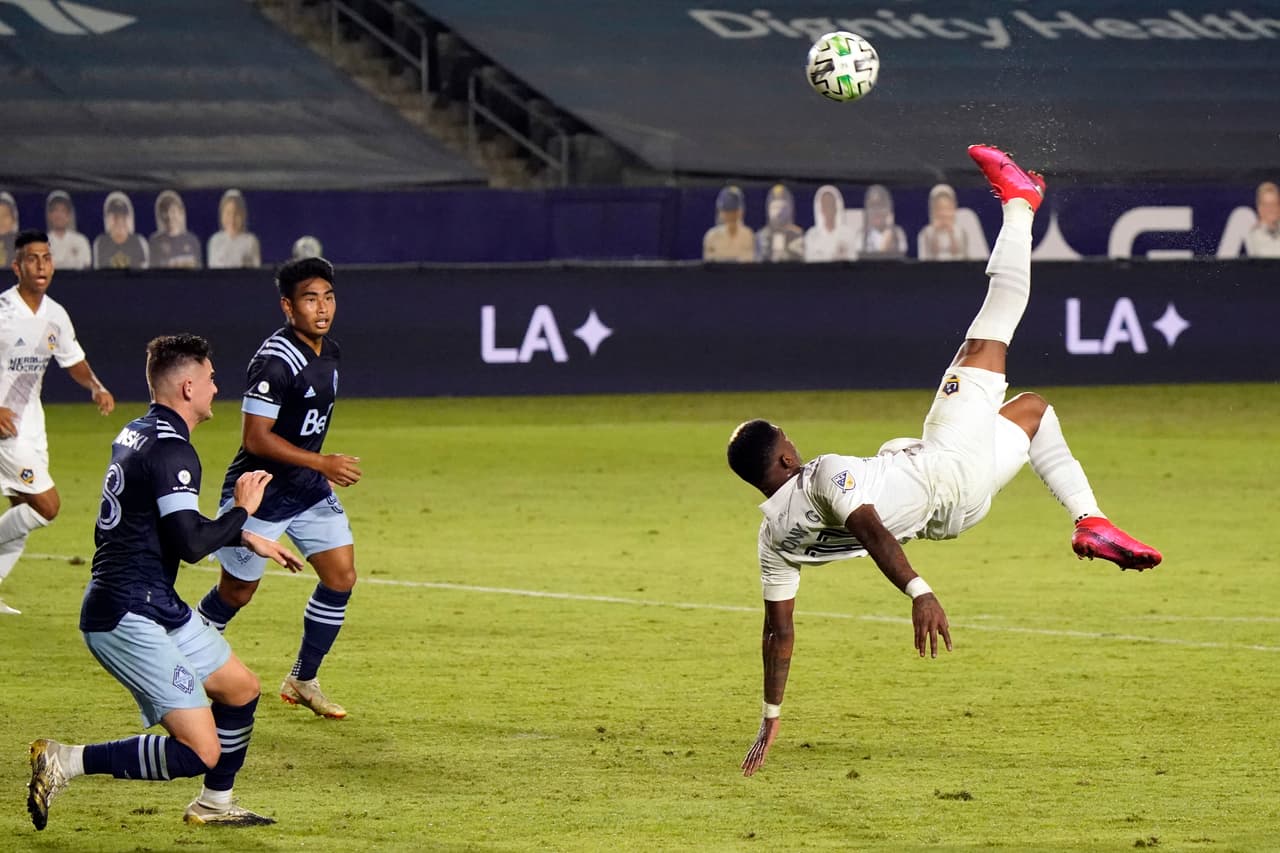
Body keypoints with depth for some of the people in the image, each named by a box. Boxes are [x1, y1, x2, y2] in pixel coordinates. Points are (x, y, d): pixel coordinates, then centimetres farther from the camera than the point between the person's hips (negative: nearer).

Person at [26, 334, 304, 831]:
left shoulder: (136, 434, 14)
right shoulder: (172, 452, -18)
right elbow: (190, 544, -25)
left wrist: (247, 541, 29)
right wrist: (243, 510, -8)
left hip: (158, 609, 11)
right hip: (130, 619, -11)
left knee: (241, 689, 22)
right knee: (200, 751, -14)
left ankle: (214, 804, 34)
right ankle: (66, 761, -10)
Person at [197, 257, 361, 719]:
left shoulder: (329, 352, 3)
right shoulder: (276, 361, -25)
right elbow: (255, 438, -27)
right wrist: (323, 463, -28)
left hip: (308, 489, 8)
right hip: (258, 493, -8)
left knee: (341, 576, -2)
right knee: (237, 591, 5)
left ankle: (302, 681, 12)